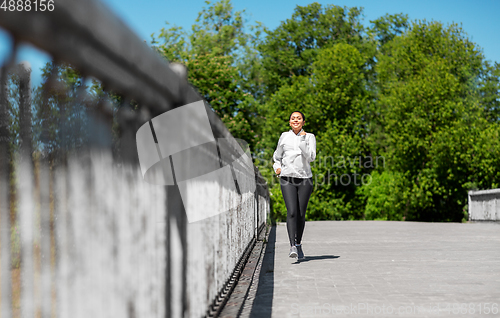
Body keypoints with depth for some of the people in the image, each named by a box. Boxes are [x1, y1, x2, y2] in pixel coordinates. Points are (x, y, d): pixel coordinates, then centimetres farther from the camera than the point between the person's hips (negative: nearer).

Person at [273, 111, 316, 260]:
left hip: (305, 178, 0)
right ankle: (293, 246, -21)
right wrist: (277, 167, 4)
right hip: (287, 178, 0)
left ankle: (298, 244, 21)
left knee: (301, 214, 2)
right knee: (292, 212, -16)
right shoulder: (284, 136, 10)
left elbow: (311, 157, -9)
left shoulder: (309, 137, 6)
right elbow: (277, 156, 23)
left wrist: (302, 140, -13)